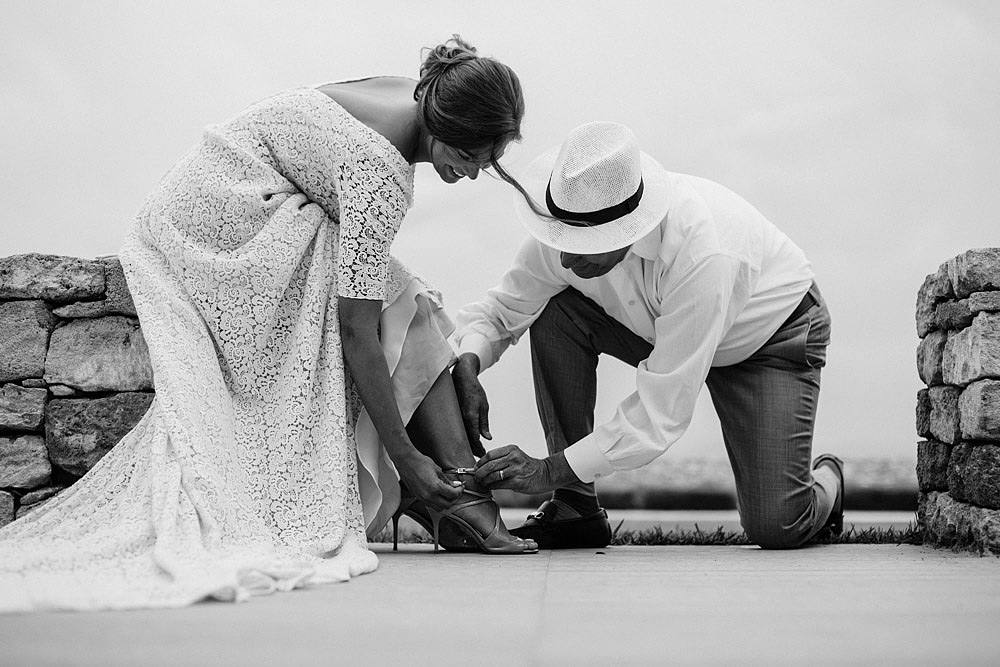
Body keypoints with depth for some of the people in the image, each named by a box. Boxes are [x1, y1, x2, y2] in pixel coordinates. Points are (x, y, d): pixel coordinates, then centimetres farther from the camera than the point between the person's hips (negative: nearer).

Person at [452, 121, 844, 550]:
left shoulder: (703, 256, -42)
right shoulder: (570, 228, -23)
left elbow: (663, 411, -38)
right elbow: (501, 308, -8)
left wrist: (549, 470, -37)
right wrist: (467, 367, -31)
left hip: (771, 333, -5)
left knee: (775, 528, -21)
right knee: (555, 313, -22)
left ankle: (824, 481, 19)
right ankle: (576, 507, -10)